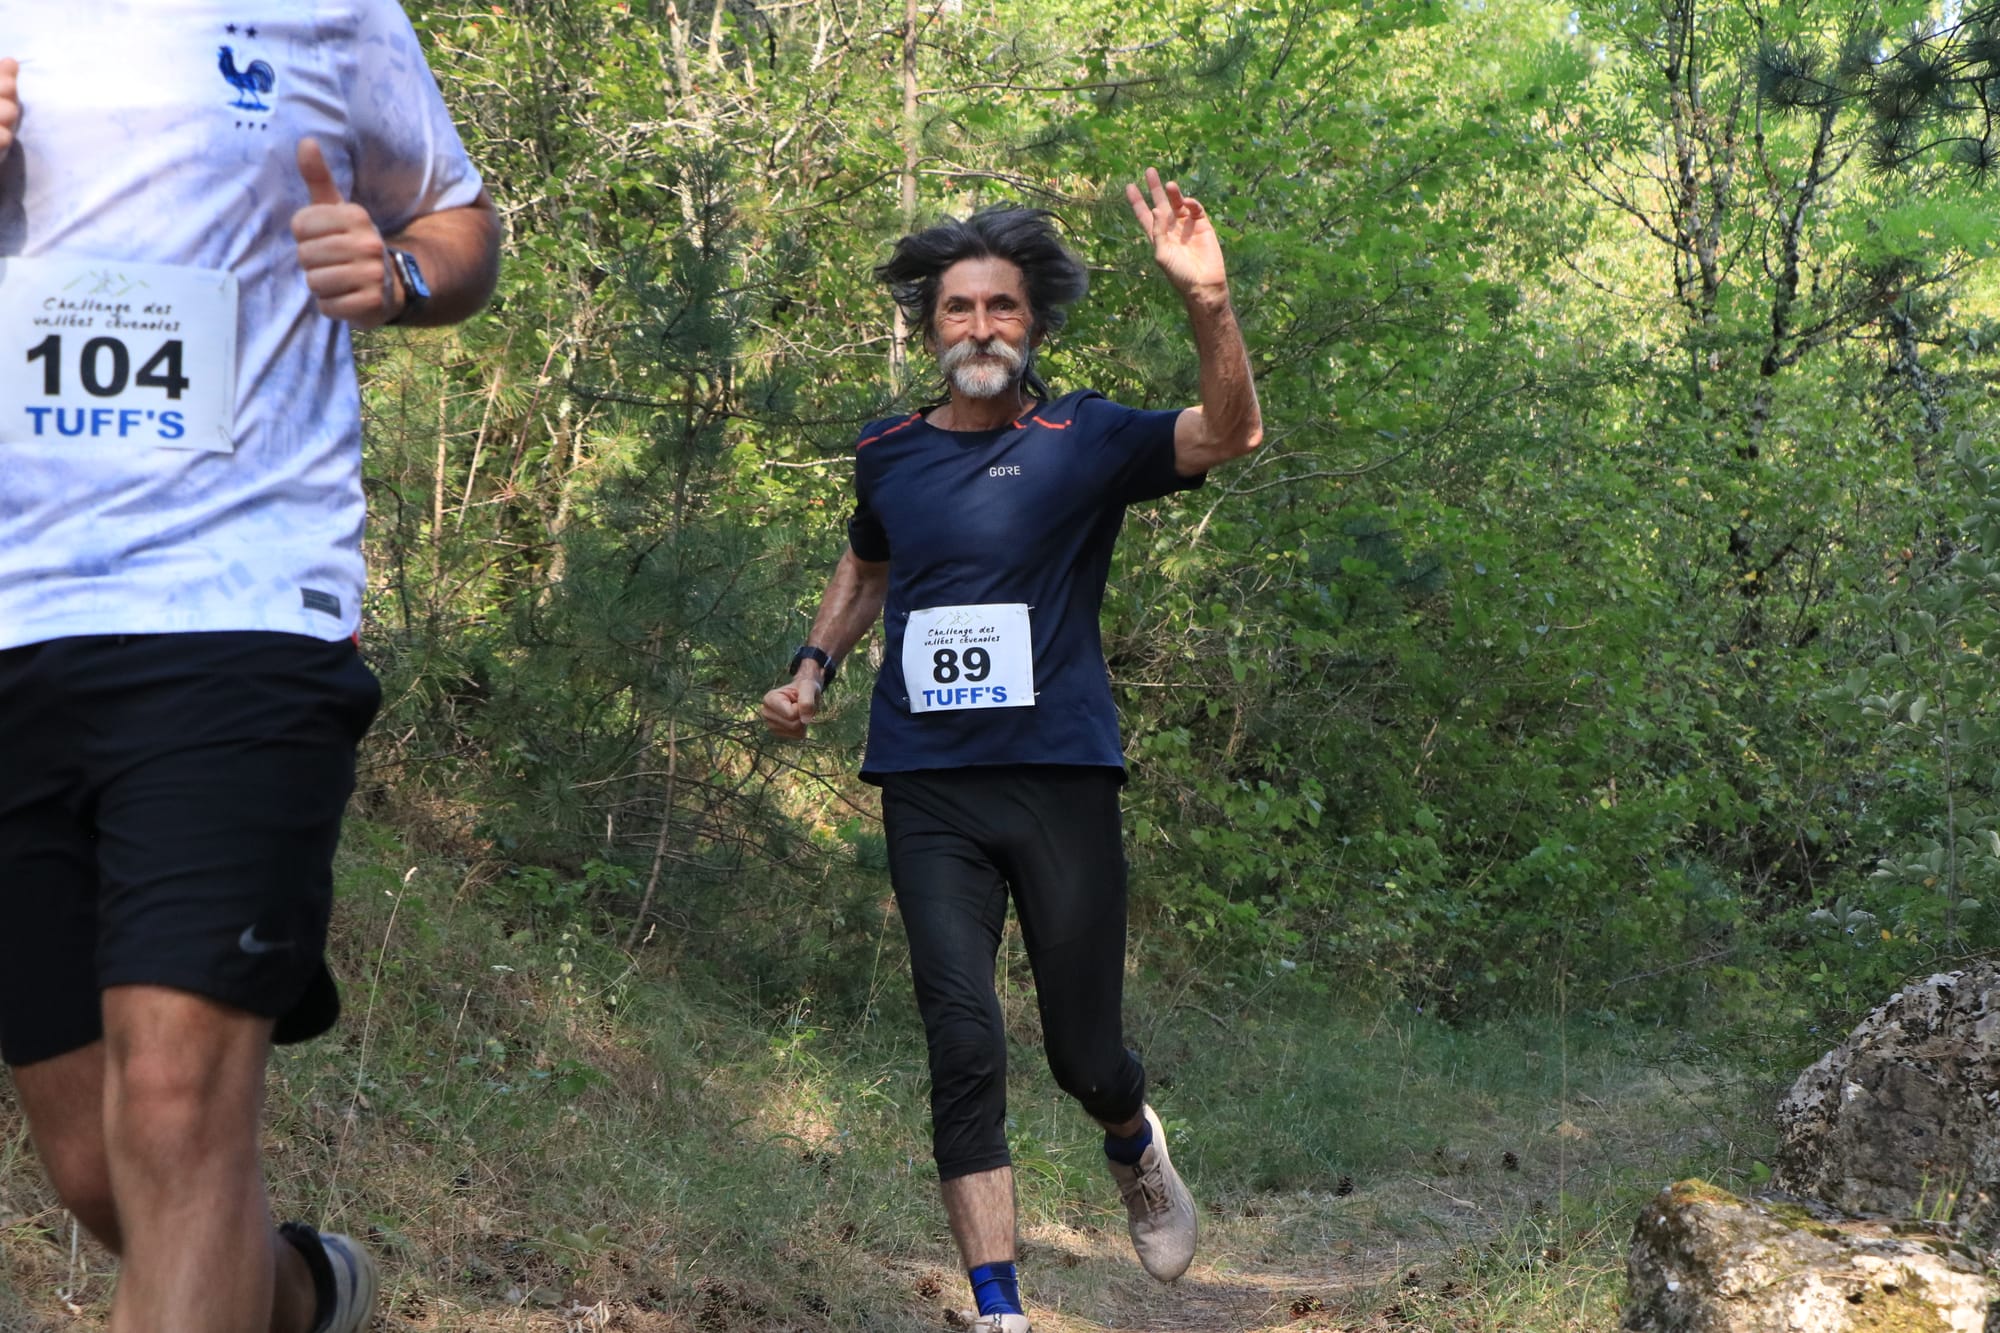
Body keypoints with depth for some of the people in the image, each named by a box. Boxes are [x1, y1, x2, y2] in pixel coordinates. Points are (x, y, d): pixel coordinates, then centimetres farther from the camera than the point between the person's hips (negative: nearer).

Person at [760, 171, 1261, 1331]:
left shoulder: (1083, 442, -3)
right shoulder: (888, 454, 9)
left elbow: (1232, 434, -21)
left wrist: (1210, 305, -37)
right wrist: (814, 667, 15)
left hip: (1061, 777, -2)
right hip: (931, 790, 2)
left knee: (1085, 1054, 8)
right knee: (965, 1048, -10)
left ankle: (1136, 1147, 45)